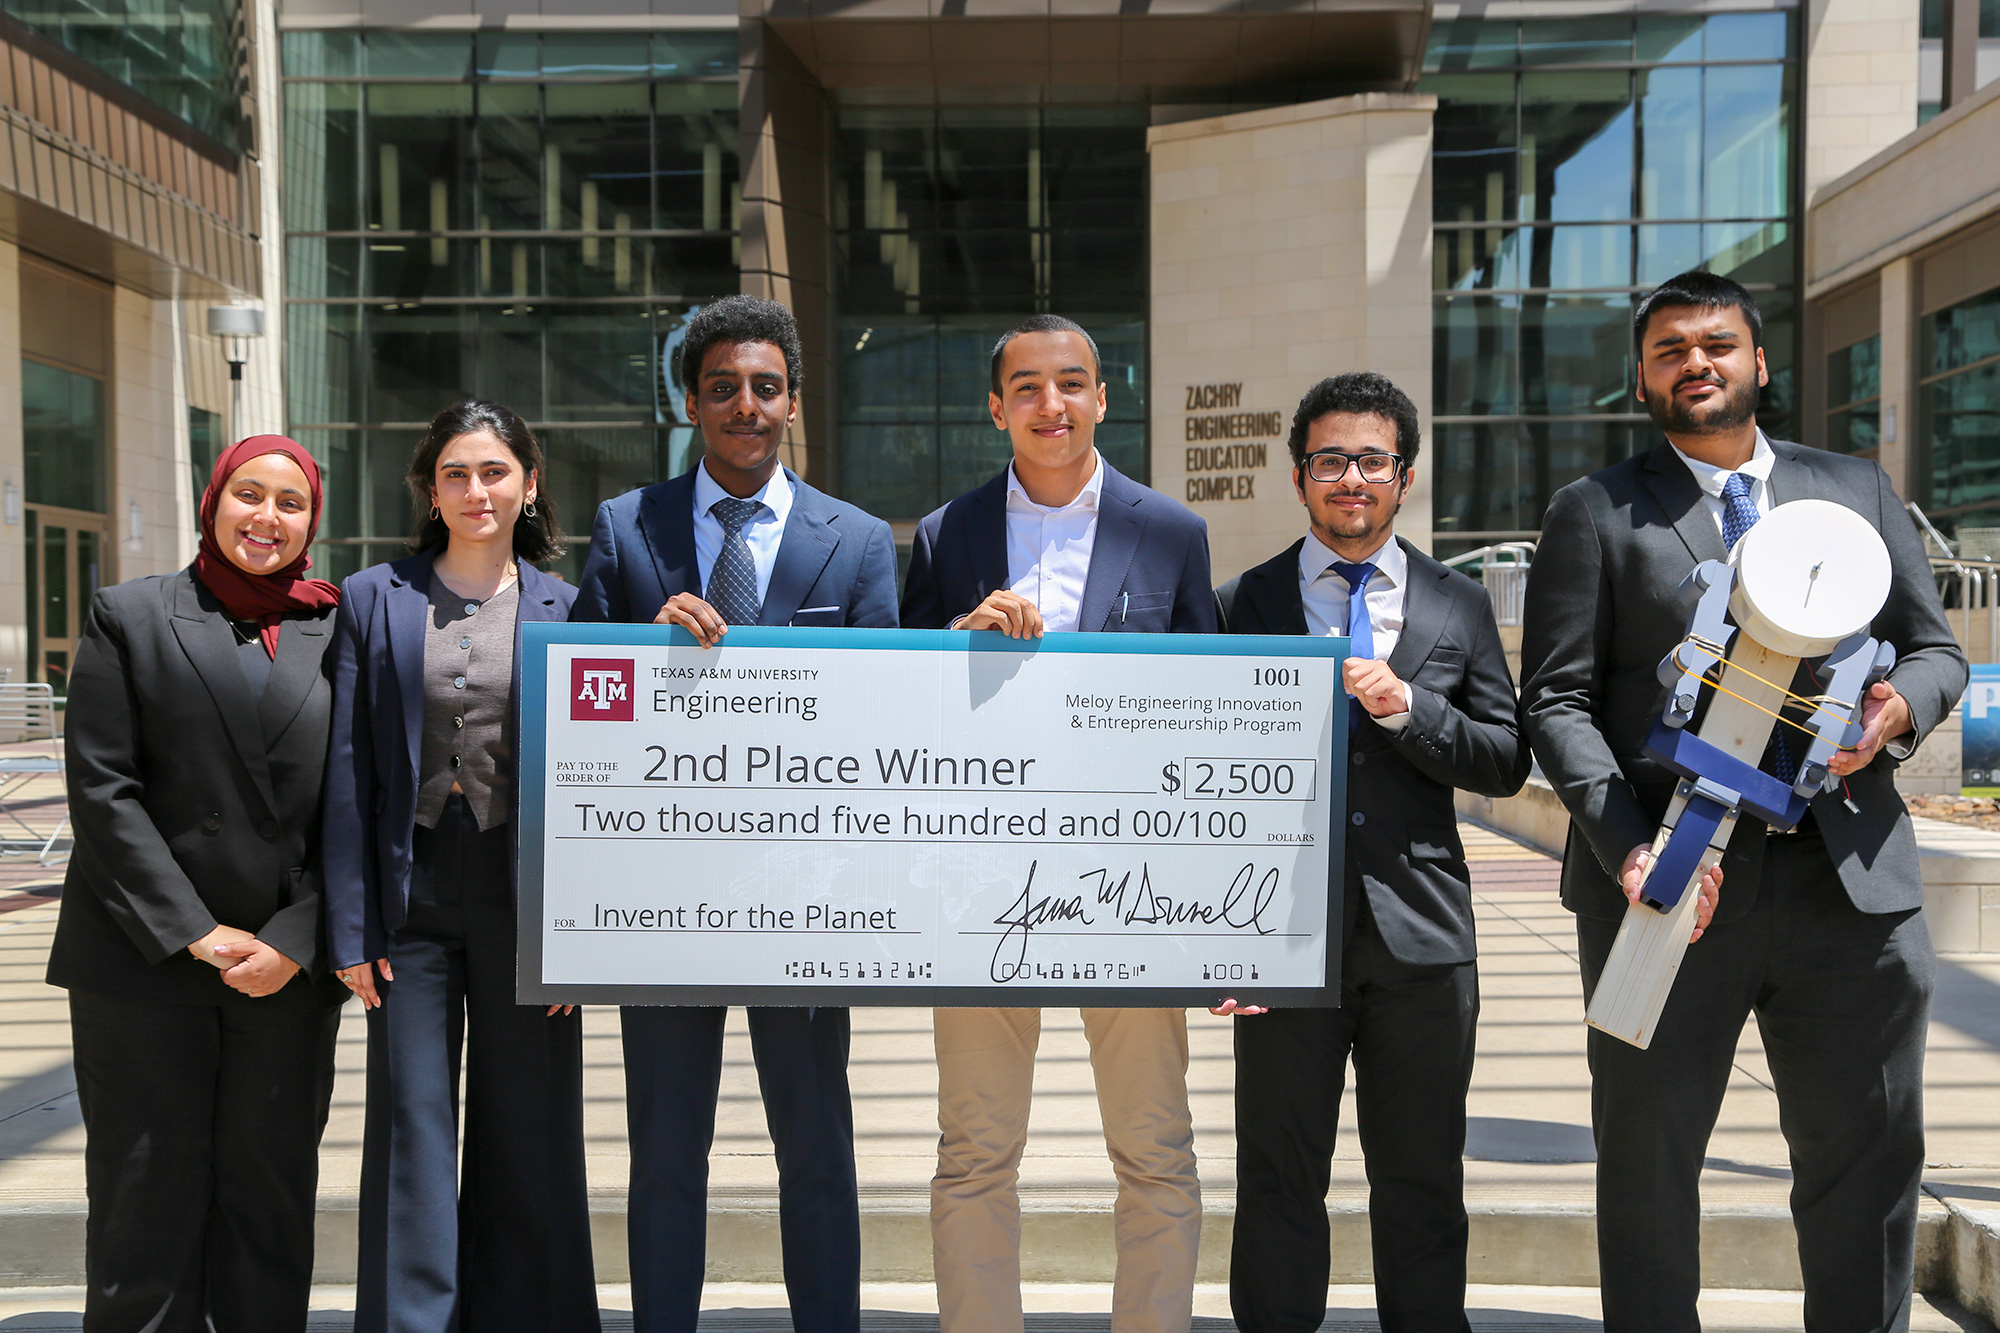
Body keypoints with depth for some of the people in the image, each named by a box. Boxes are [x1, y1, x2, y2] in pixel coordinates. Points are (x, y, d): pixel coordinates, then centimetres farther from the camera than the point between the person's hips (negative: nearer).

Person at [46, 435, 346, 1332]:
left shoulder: (338, 632, 6)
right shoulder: (129, 616, 5)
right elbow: (101, 789, -3)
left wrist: (294, 940, -7)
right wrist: (195, 932, -9)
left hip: (289, 968, 1)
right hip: (142, 958, -1)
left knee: (272, 1192, 9)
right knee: (146, 1195, 6)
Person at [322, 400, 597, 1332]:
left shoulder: (566, 610, 4)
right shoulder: (373, 600, 5)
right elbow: (349, 771, 2)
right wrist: (351, 928, -4)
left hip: (524, 896, 0)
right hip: (415, 892, 0)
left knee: (527, 1134, 9)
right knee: (411, 1130, 5)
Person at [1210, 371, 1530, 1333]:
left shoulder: (1459, 605, 9)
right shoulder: (1239, 604, 4)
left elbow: (1507, 764, 4)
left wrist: (1406, 706, -13)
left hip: (1421, 930, 2)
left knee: (1422, 1184, 13)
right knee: (1278, 1182, 9)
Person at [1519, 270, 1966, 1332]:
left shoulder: (1858, 491, 15)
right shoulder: (1593, 512, 4)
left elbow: (1934, 647, 17)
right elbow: (1556, 700, -3)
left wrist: (1901, 705, -8)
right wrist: (1626, 847, -17)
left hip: (1851, 878, 3)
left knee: (1871, 1163, 11)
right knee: (1648, 1160, 9)